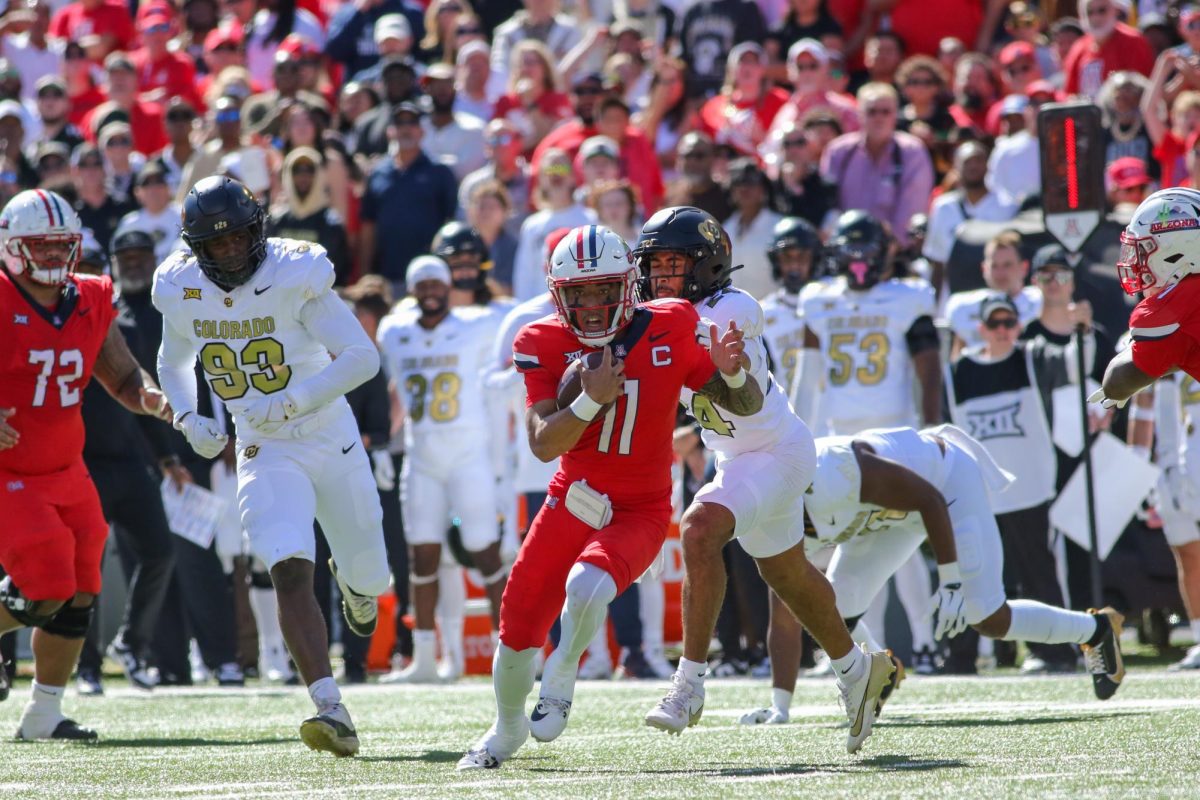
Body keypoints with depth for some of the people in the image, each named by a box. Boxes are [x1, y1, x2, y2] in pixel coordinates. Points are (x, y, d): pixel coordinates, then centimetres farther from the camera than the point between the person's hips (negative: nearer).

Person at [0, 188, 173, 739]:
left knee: (78, 597, 6)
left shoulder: (91, 304, 3)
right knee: (45, 586, -17)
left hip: (64, 472, 7)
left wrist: (153, 399, -11)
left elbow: (124, 379, 11)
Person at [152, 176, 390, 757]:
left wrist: (290, 402, -29)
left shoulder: (294, 277, -20)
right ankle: (331, 711, -26)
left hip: (331, 441, -1)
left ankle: (354, 583, 55)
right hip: (264, 454, 1)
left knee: (369, 575, 14)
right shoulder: (182, 293, -6)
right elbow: (173, 365, 16)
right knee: (291, 575, -20)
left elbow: (363, 357, -21)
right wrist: (188, 419, -3)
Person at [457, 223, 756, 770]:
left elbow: (749, 406, -3)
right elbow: (542, 444, -16)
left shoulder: (669, 332, -11)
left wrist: (732, 375, -26)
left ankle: (561, 679, 0)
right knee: (519, 624, 8)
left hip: (639, 514, -3)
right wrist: (592, 400, -31)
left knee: (587, 586, -31)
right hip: (572, 501, 3)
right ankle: (507, 730, 36)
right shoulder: (546, 345, -7)